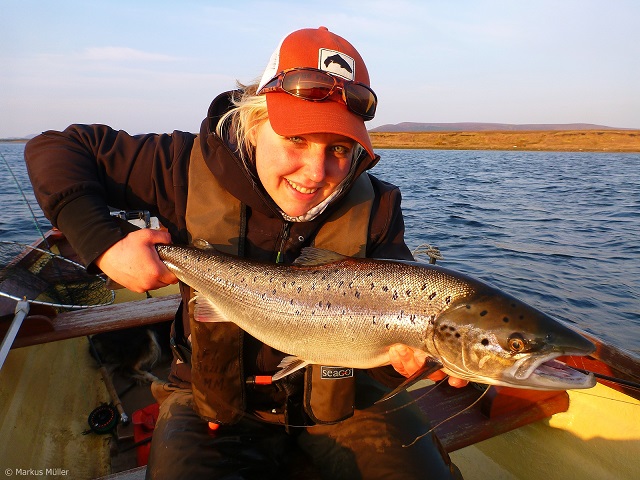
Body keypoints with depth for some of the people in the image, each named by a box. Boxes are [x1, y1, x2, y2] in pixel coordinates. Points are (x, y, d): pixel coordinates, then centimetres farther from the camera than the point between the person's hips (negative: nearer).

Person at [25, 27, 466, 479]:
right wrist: (104, 243, -21)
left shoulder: (374, 210, -12)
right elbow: (54, 148, -6)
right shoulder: (194, 170, -14)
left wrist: (406, 354, -34)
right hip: (217, 399, 0)